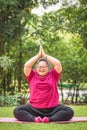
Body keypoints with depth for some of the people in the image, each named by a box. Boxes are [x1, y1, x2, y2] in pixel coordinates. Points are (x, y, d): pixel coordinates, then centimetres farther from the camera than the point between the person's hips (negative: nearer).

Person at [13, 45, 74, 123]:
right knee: (17, 111, -23)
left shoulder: (53, 75, 11)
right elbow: (26, 66, -3)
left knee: (69, 111, -25)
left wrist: (45, 55, 6)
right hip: (34, 109, 0)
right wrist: (38, 55, 4)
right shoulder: (32, 76, 12)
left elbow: (58, 64, -2)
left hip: (53, 108, 0)